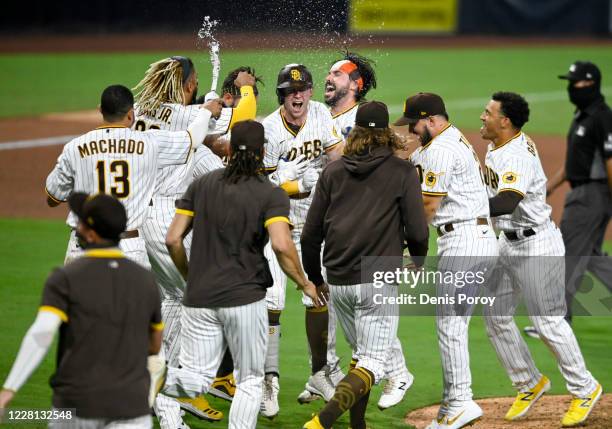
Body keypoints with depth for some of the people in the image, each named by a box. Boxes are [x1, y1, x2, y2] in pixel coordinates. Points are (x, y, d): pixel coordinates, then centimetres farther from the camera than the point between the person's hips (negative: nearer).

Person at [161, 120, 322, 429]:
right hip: (245, 298, -3)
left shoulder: (202, 184, 8)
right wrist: (304, 284, -4)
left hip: (199, 299, 3)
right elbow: (281, 245, -20)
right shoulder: (272, 194, -4)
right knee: (249, 381, 13)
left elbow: (173, 239, 5)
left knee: (195, 381, 4)